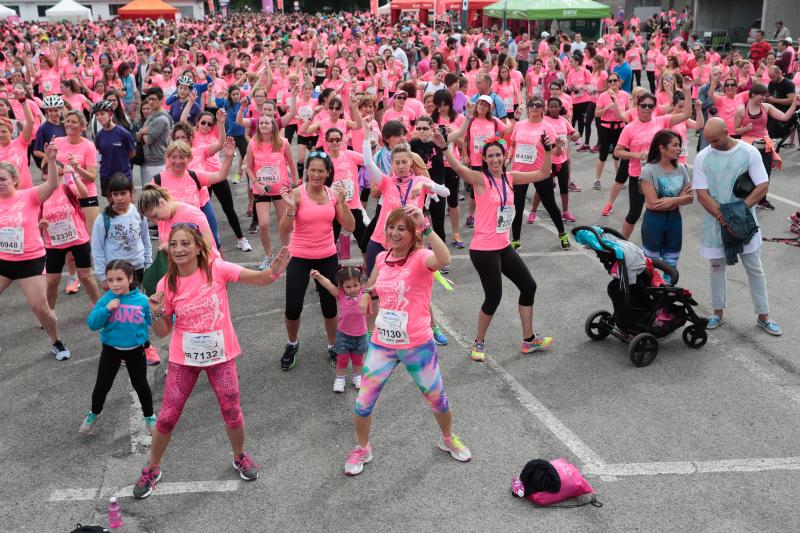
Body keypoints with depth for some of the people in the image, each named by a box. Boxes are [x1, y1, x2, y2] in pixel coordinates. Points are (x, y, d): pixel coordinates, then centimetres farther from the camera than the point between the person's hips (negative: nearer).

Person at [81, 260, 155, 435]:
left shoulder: (142, 300, -12)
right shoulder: (106, 300, -12)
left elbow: (153, 322, -5)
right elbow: (92, 324, -14)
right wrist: (106, 310, -27)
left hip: (135, 350, 0)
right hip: (111, 349, 0)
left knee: (140, 384, 14)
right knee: (102, 385, 10)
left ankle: (149, 417, 33)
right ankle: (93, 415, 35)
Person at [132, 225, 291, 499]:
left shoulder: (216, 269, -15)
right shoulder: (167, 284, -9)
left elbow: (258, 278, -21)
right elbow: (163, 331, -2)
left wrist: (274, 271, -44)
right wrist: (156, 313, -22)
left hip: (220, 355, -1)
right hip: (184, 358, 1)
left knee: (232, 412, 10)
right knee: (167, 416, 7)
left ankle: (240, 457, 38)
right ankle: (152, 469, 30)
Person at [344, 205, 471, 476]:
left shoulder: (421, 258, -16)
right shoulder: (382, 258, 0)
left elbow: (444, 259, -42)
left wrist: (425, 226, -47)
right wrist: (367, 292, 0)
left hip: (417, 346, -4)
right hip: (381, 344, 4)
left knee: (436, 398, 16)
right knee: (363, 402, 7)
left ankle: (448, 439, 46)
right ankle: (362, 449, 34)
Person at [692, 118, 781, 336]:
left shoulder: (749, 152, -8)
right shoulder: (702, 157, -6)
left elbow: (763, 186, -10)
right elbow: (701, 193, -9)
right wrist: (722, 216, -20)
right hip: (715, 223, 1)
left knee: (755, 269, 7)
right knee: (717, 267, 12)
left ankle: (763, 316, 19)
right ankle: (718, 313, 26)